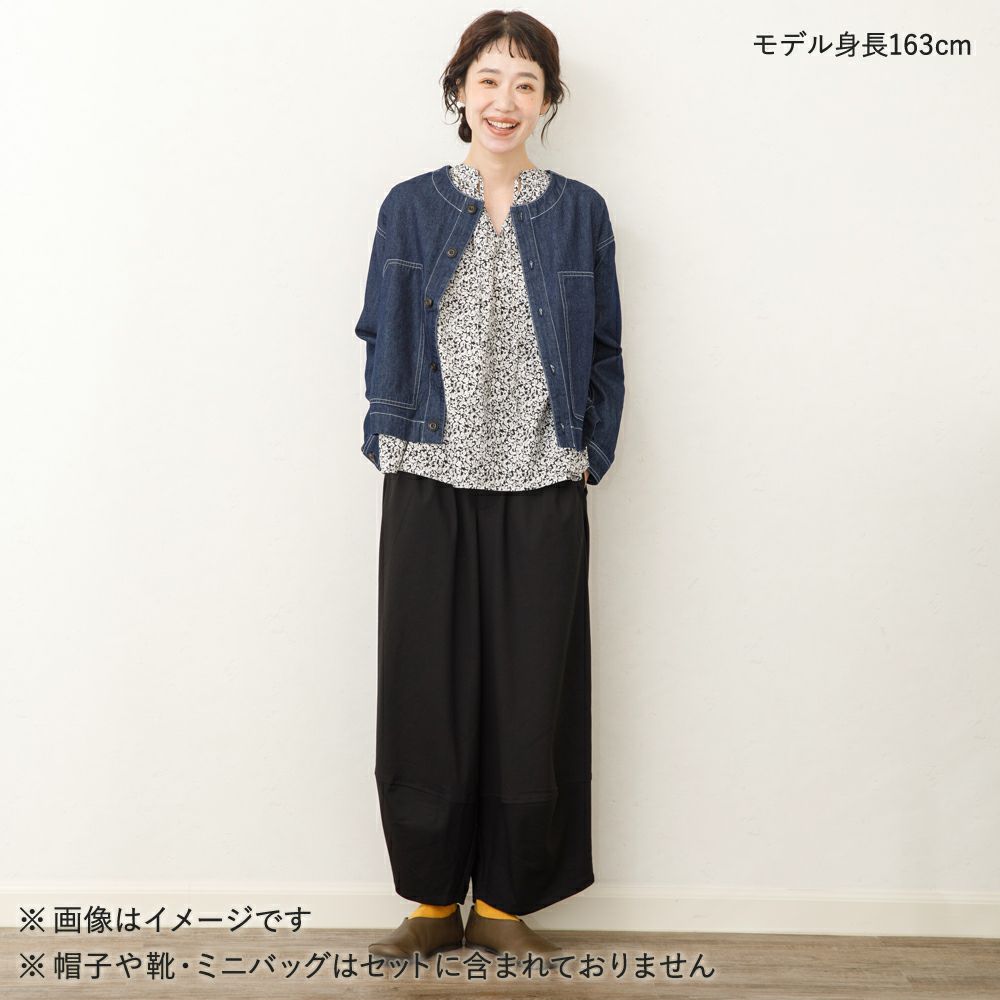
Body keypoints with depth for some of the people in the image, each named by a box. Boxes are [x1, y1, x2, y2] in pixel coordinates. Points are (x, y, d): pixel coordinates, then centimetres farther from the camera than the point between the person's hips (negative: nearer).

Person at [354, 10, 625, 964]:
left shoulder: (579, 212, 7)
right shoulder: (411, 207, 7)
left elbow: (604, 352, 9)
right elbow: (382, 340, 10)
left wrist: (589, 452, 0)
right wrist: (391, 442, 1)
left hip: (541, 492, 0)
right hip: (429, 488, 0)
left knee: (530, 695, 4)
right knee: (426, 690, 5)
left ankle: (504, 903, 21)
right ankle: (434, 902, 22)